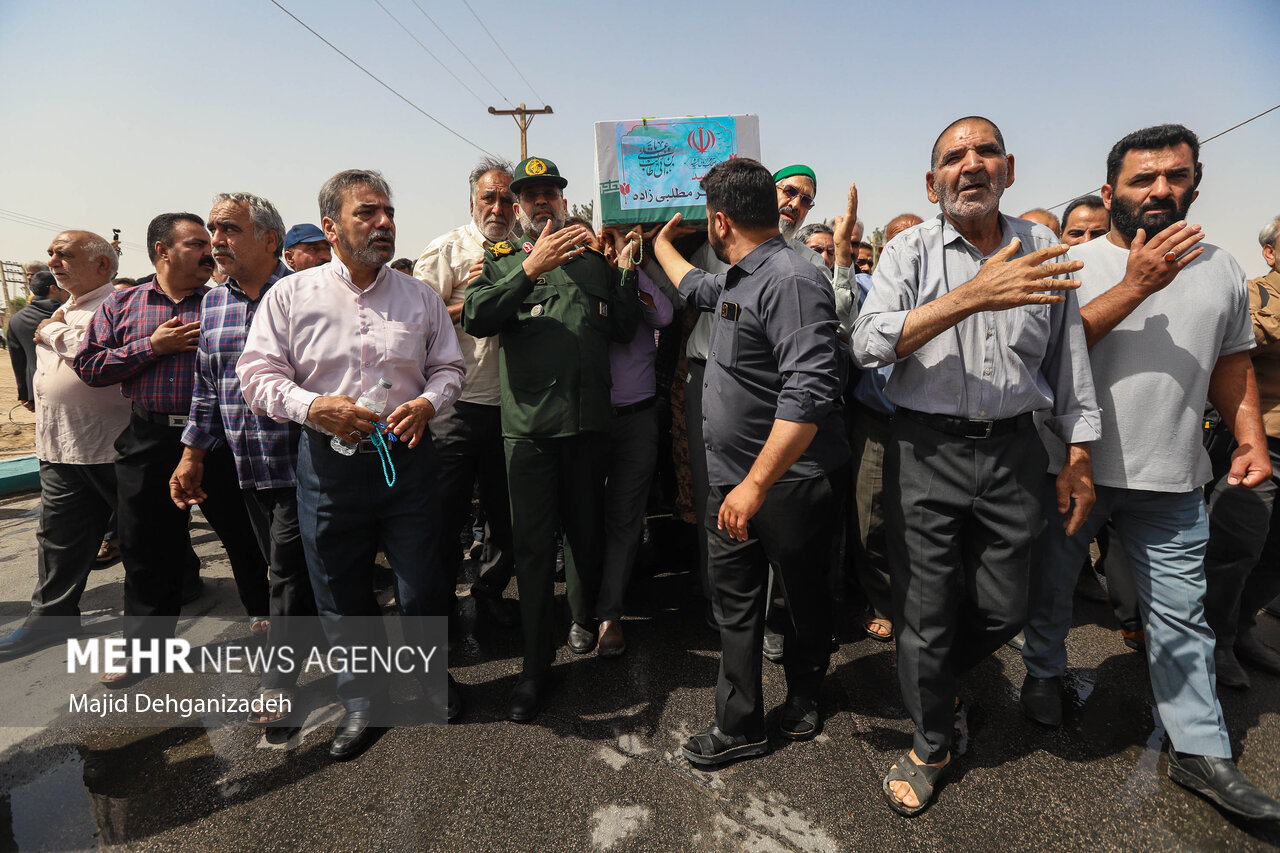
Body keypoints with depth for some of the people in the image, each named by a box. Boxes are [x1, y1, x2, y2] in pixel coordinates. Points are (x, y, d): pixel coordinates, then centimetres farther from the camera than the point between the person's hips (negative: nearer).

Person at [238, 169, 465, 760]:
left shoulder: (420, 297, 7)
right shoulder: (290, 295, 2)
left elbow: (448, 367, 10)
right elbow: (258, 375, 0)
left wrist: (427, 402, -11)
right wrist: (314, 407, -17)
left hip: (406, 459, 1)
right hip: (328, 464, 0)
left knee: (423, 587, 9)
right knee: (341, 594, 12)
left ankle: (432, 680, 36)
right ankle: (361, 703, 33)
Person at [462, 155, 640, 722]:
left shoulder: (594, 259, 14)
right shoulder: (502, 262, 8)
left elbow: (623, 331, 10)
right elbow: (475, 318, -11)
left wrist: (627, 271, -2)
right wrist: (530, 268, -19)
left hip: (588, 419, 2)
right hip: (529, 423, -2)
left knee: (587, 530, 15)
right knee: (533, 543, 2)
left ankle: (585, 619, 41)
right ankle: (536, 664, 15)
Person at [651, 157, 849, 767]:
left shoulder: (791, 280, -21)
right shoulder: (737, 281, 11)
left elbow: (808, 392, -30)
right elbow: (696, 287, 37)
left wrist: (756, 484, -29)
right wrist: (660, 243, 46)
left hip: (790, 483, -8)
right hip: (734, 478, 9)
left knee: (803, 599, 16)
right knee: (733, 600, 12)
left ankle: (804, 697, 40)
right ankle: (738, 724, 25)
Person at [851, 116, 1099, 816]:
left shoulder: (1043, 250, 6)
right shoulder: (912, 251, -3)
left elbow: (1069, 360, 11)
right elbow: (868, 345, -18)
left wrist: (1078, 456, 8)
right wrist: (971, 297, -27)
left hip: (1012, 451, 3)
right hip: (926, 451, -3)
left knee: (1003, 609, 14)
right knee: (926, 611, 7)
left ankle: (939, 672, 47)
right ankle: (931, 745, 31)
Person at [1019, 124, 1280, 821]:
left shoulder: (1220, 268, 10)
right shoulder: (1075, 262, -4)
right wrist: (1135, 286, -22)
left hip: (1171, 481, 3)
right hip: (1072, 468, -3)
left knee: (1180, 616, 10)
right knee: (1051, 586, 14)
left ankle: (1200, 749, 23)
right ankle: (1044, 672, 37)